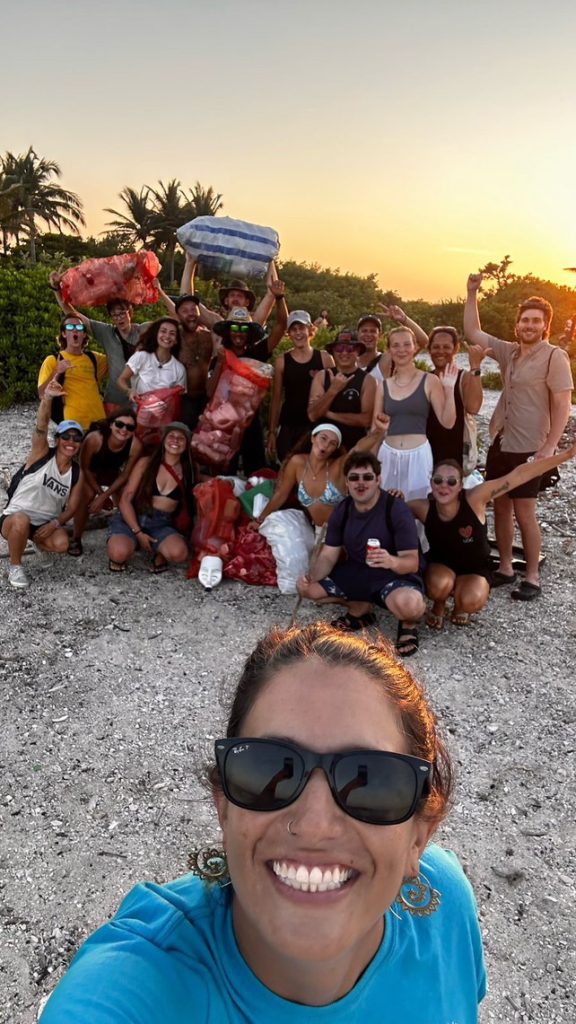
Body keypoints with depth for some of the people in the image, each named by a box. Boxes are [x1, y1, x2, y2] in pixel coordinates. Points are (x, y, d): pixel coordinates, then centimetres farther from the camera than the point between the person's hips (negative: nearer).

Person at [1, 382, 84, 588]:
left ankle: (39, 541, 14)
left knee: (61, 545, -26)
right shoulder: (41, 454, -11)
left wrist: (54, 524, -19)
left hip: (47, 522, 4)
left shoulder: (77, 472, -1)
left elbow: (71, 508, 1)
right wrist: (47, 398, -48)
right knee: (21, 522, -39)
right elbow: (41, 427, -30)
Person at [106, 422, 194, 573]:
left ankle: (159, 554, 3)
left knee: (179, 553, -33)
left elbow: (187, 508, 12)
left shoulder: (187, 471, 5)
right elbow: (125, 499, -4)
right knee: (119, 553, -34)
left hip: (162, 524, 1)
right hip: (132, 518, -1)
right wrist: (138, 533, -13)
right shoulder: (146, 463, 0)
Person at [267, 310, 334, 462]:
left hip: (318, 426, 0)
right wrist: (272, 432, 4)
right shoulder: (282, 360, 3)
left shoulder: (324, 358, 2)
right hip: (289, 427, 0)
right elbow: (276, 398, 6)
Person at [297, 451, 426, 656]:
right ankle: (361, 609, 13)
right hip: (355, 573, 6)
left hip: (395, 576, -6)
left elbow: (412, 562, -22)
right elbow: (328, 555, -2)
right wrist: (312, 577, -24)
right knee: (306, 588, -9)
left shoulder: (396, 510, -20)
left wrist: (392, 562, -46)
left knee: (409, 603, -40)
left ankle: (408, 624, 1)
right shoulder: (342, 510, -2)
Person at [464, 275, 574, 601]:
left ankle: (533, 577, 11)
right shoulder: (509, 351, 7)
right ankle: (505, 568, 23)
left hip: (528, 449, -6)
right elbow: (473, 333, 12)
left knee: (524, 514, -2)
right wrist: (472, 294, 3)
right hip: (499, 443, 6)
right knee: (501, 507, 11)